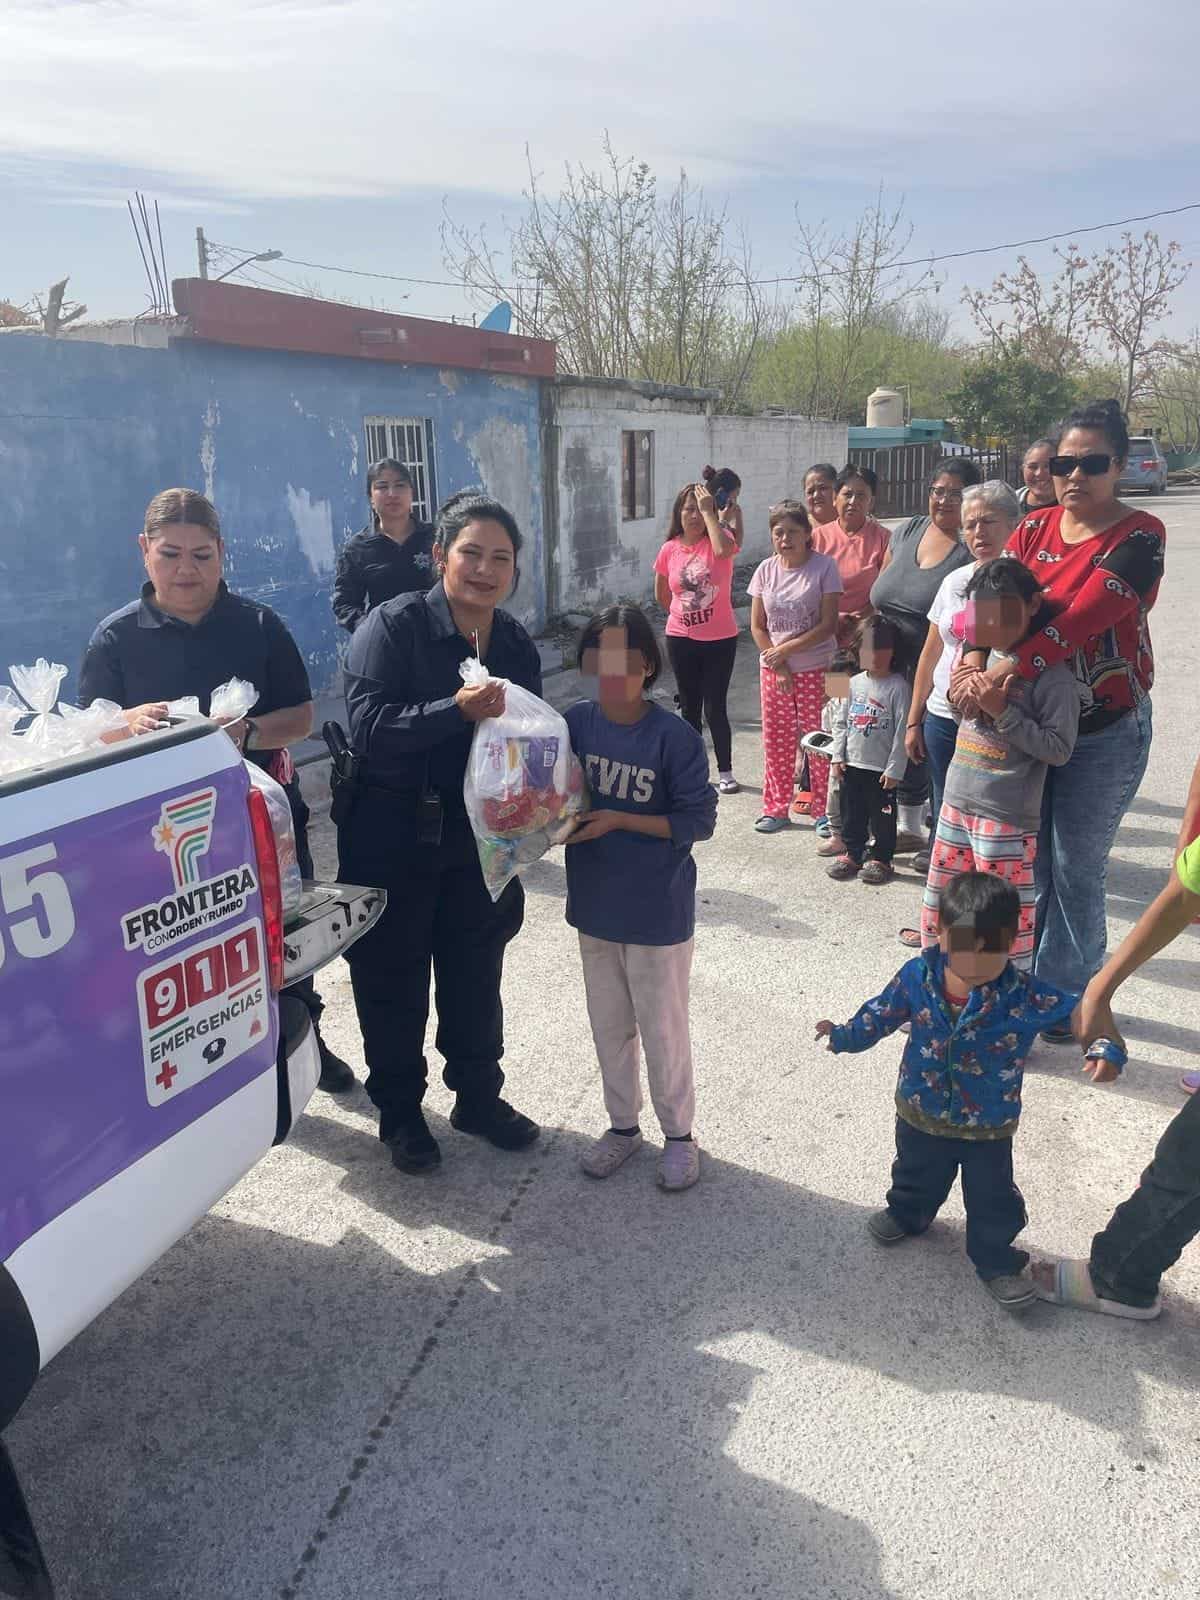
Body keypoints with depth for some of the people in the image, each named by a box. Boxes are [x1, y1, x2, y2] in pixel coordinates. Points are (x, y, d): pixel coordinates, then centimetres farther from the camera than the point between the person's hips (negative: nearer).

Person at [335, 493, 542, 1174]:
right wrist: (457, 710, -34)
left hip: (477, 833, 5)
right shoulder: (394, 625, -14)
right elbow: (368, 726, -24)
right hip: (391, 835, -4)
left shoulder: (517, 644, 3)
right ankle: (400, 1112, 29)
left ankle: (479, 1097, 37)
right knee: (393, 978, 9)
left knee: (475, 974, 17)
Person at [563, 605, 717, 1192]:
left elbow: (698, 820, -15)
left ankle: (678, 1133, 32)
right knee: (609, 1023, 19)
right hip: (595, 902, 5)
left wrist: (617, 820, -21)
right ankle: (622, 1124, 39)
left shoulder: (674, 737, -18)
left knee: (662, 1027, 10)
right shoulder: (576, 722, -5)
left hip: (658, 909, -4)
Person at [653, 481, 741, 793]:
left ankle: (725, 772, 13)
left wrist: (709, 512, -23)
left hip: (720, 639, -3)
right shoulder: (670, 549, 1)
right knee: (689, 707, 14)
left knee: (715, 708, -1)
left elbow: (723, 549, -33)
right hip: (681, 639, 3)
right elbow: (661, 594, 14)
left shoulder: (719, 537, -7)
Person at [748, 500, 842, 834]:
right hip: (774, 670, 4)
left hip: (815, 669, -3)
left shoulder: (824, 566, -9)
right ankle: (775, 809, 21)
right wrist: (777, 665, -6)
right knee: (775, 742, 9)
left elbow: (828, 625, -13)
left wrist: (785, 649, -14)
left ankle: (824, 812, 13)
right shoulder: (766, 570, 3)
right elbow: (757, 626, 4)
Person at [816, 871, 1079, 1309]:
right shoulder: (917, 976, -18)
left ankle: (996, 1260, 41)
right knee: (916, 1175, 28)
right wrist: (845, 1036, -3)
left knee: (992, 1199, 15)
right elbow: (883, 1012, -1)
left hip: (989, 1128, -2)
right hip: (921, 1114, 2)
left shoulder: (1025, 996, -25)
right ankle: (906, 1213, 59)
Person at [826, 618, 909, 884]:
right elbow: (841, 722, 10)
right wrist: (837, 756, 4)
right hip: (851, 764, 5)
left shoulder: (898, 686, -12)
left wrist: (894, 768, -13)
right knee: (851, 812, 14)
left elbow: (901, 731, -12)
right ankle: (852, 854, 28)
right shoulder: (854, 683, 4)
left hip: (881, 769, -5)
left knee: (882, 817, 7)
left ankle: (880, 859, 21)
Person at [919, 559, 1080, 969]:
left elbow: (1059, 750, -16)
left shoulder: (1052, 675, -13)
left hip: (1006, 817, -7)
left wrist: (1003, 712, -21)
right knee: (938, 905, 18)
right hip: (956, 801, 8)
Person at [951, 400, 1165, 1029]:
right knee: (1029, 860, 13)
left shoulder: (1138, 536, -12)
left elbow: (1087, 615, -26)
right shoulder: (1033, 529, 4)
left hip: (1104, 733, -5)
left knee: (1076, 870, 4)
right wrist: (972, 664, -27)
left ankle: (1068, 997, 21)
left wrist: (1013, 668, -37)